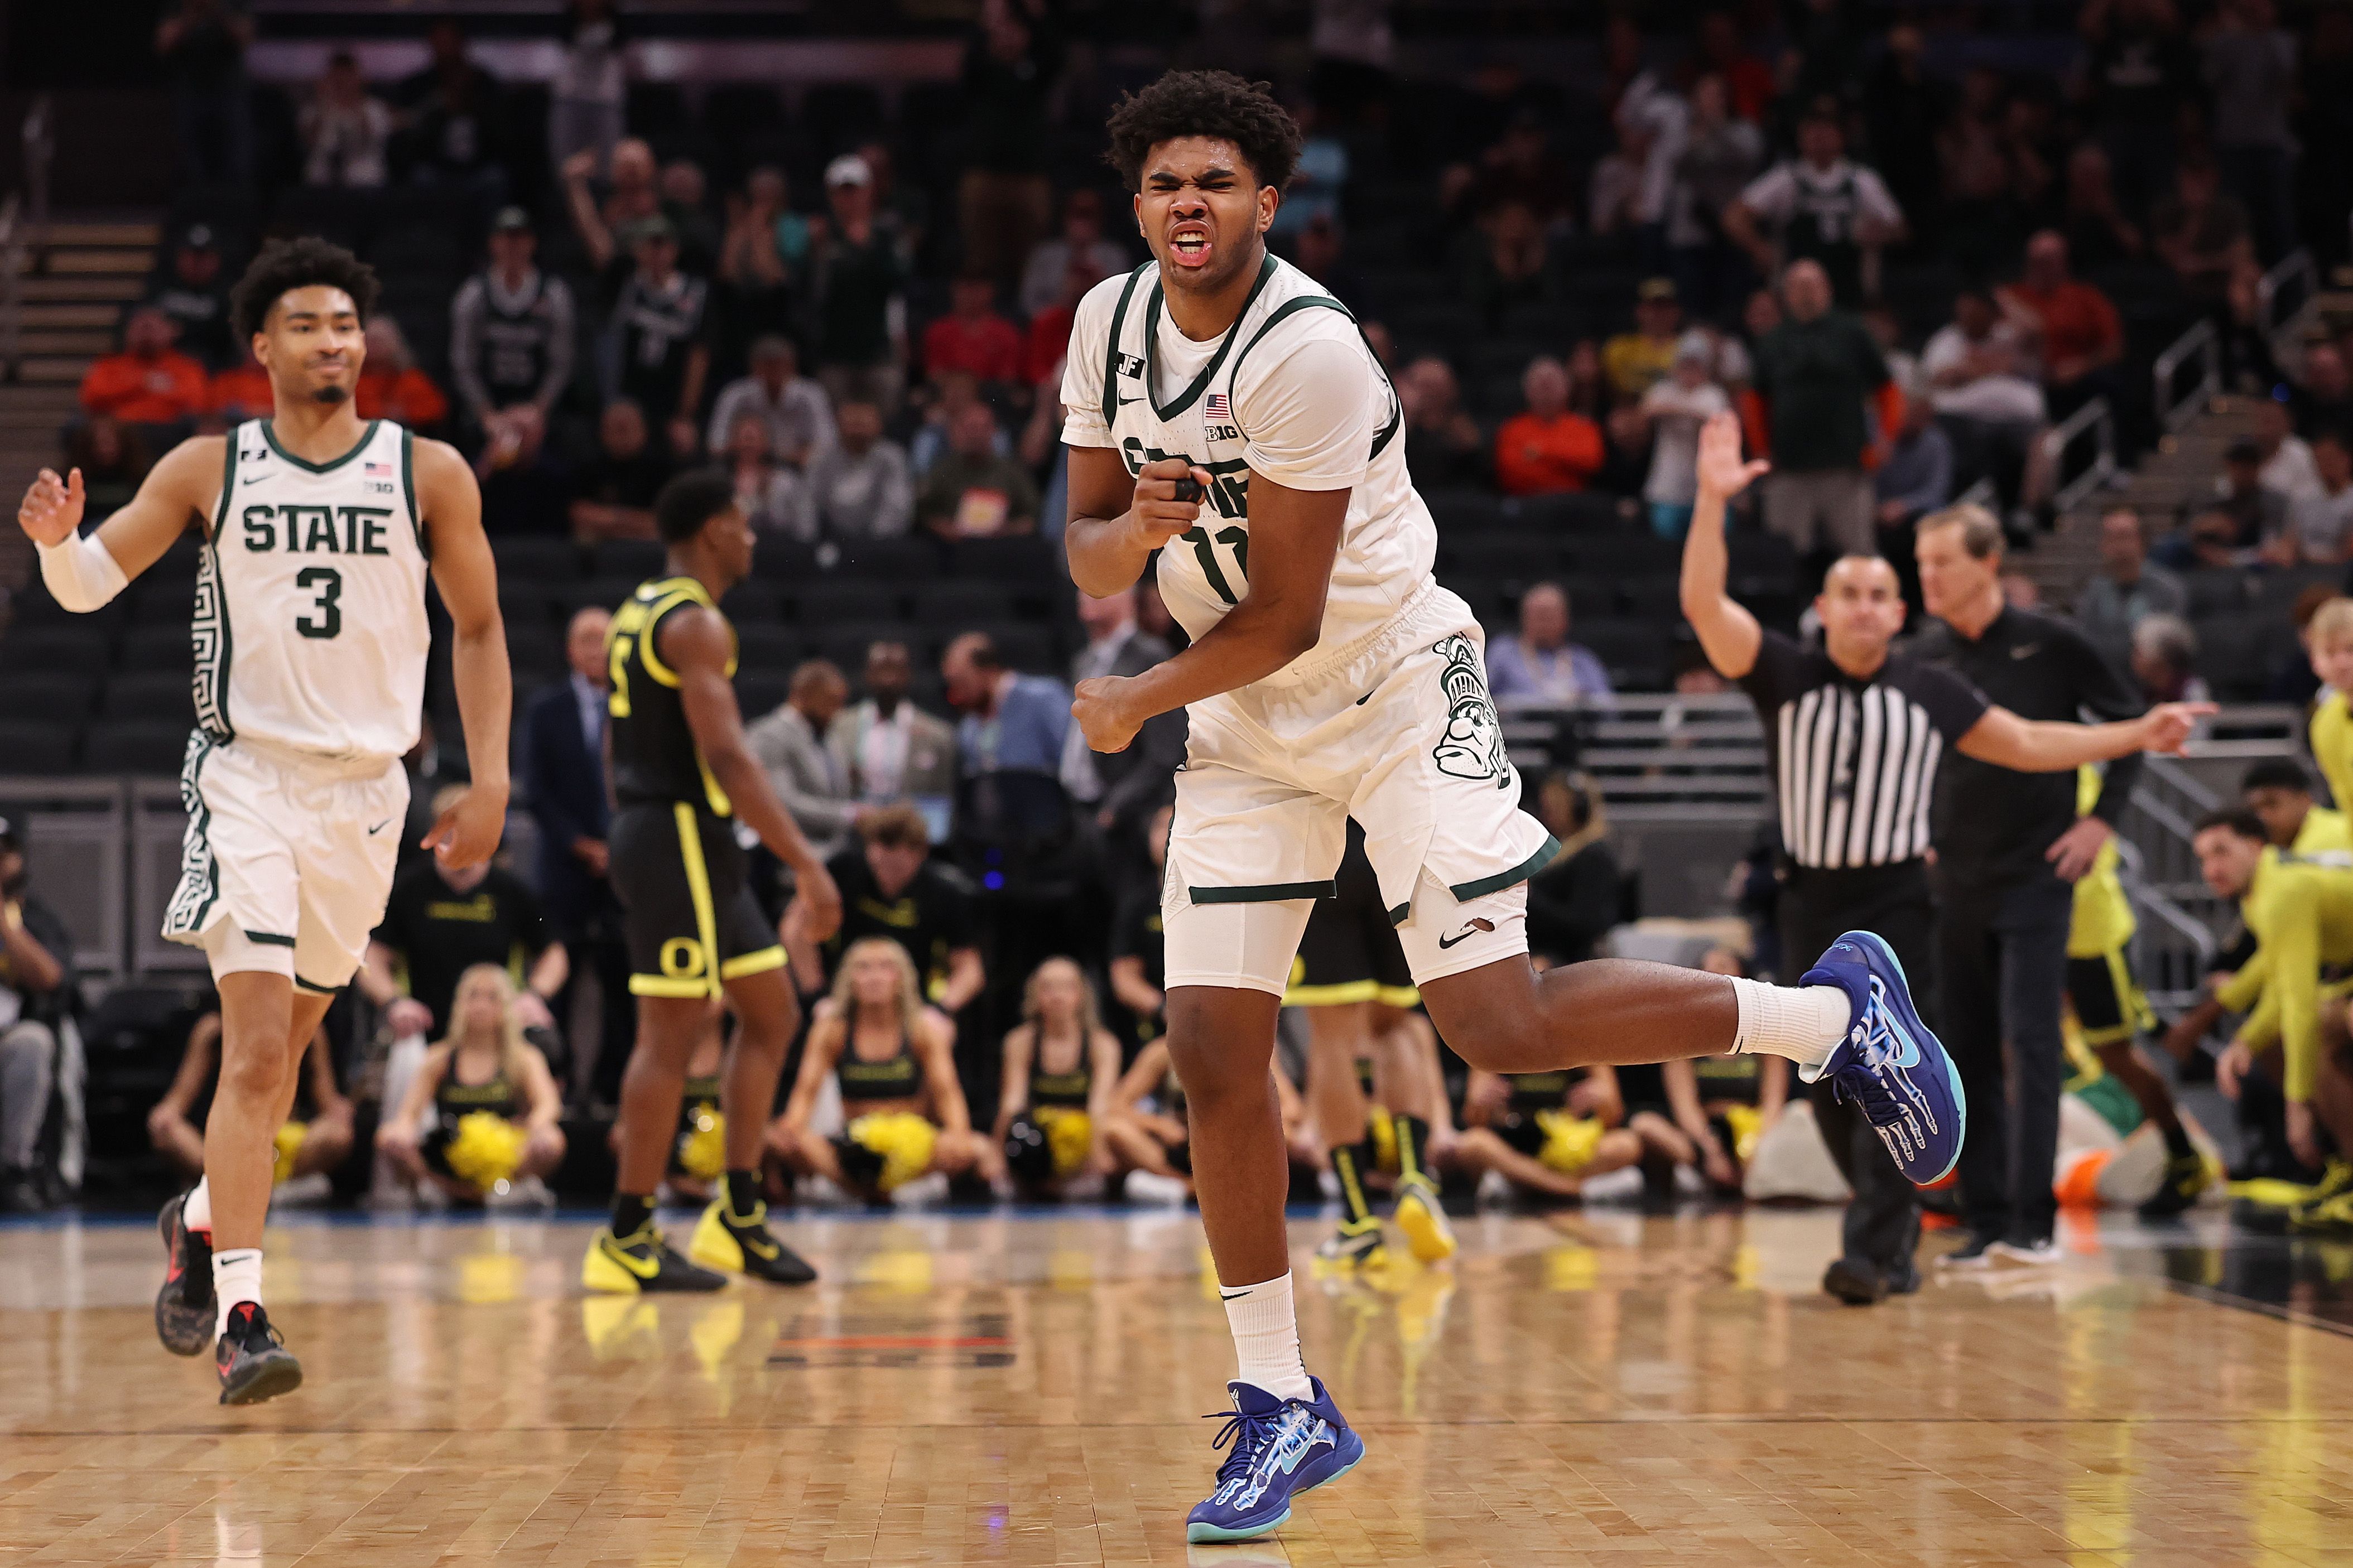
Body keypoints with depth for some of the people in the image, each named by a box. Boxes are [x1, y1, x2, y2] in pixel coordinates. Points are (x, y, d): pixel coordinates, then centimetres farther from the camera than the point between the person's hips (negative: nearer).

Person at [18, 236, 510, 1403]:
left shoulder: (429, 474, 2)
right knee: (256, 1050, -16)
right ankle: (241, 1319, -18)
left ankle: (203, 1221, 41)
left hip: (367, 788, 3)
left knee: (285, 1047, 14)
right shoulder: (209, 470, 1)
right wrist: (57, 539, -19)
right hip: (247, 773, -3)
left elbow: (478, 626, 10)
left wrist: (488, 780, 3)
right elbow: (89, 583, 5)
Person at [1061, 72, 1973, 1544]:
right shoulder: (1110, 324, -1)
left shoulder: (1306, 349, -25)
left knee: (1500, 1027, -15)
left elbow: (1283, 616, -22)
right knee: (1213, 1048, -1)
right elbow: (1087, 555, 4)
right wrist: (1137, 530, -20)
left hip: (1398, 689, -7)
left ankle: (1837, 1008, 6)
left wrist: (1134, 704, -7)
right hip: (1249, 724, 7)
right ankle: (1284, 1408, 10)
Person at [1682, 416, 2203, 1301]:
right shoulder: (1786, 678, 0)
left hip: (1897, 904, -1)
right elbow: (1705, 604, -12)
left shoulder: (1930, 691, 4)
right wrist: (1712, 502, -24)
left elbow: (2028, 744, 12)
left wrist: (2136, 736, 6)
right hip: (1811, 904, 1)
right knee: (1827, 1087, 6)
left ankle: (1873, 1253, -11)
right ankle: (1896, 1225, 27)